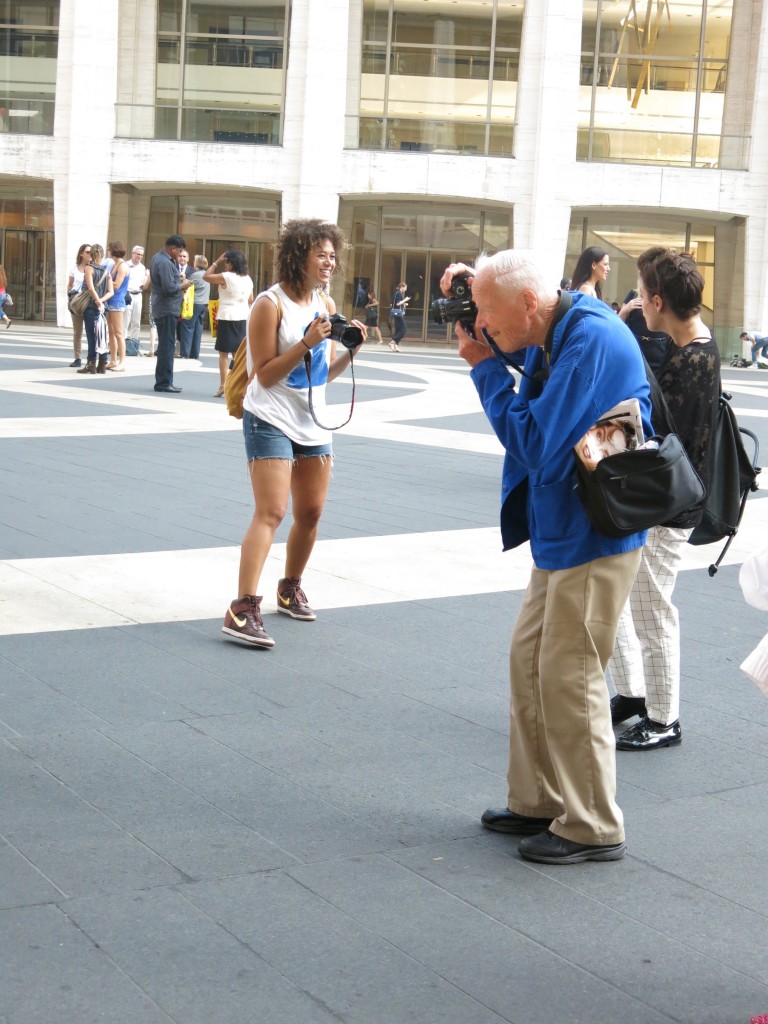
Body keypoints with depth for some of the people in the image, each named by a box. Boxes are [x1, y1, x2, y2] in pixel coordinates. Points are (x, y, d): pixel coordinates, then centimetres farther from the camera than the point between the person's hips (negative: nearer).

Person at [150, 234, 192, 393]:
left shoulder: (158, 257, 14)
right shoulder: (165, 263, -19)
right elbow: (169, 288, -25)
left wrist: (177, 277, 9)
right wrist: (183, 285, -9)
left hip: (162, 308, 11)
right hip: (167, 309, -11)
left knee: (165, 346, 14)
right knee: (167, 346, -7)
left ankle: (162, 381, 19)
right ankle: (164, 382, -4)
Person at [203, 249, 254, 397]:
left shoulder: (226, 277, -13)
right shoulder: (248, 279, 8)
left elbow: (206, 276, -4)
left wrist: (217, 262, 1)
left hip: (227, 318, -6)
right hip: (243, 318, 6)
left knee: (224, 353, -1)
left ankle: (223, 386, -4)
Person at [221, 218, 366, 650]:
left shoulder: (326, 304, 8)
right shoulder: (270, 304, -13)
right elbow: (265, 375, -15)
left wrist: (350, 350, -4)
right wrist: (307, 342, -23)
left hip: (313, 423, 7)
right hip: (271, 421, -7)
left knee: (311, 512, 12)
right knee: (271, 512, -17)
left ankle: (291, 589, 33)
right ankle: (243, 609, -21)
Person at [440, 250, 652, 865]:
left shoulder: (592, 340, -23)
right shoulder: (553, 334, 5)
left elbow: (538, 444, -24)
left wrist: (485, 367, -14)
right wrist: (470, 287, 5)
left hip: (594, 539, -10)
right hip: (562, 532, 10)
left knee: (569, 677, -2)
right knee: (530, 659, 16)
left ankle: (593, 829, 12)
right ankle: (538, 802, 29)